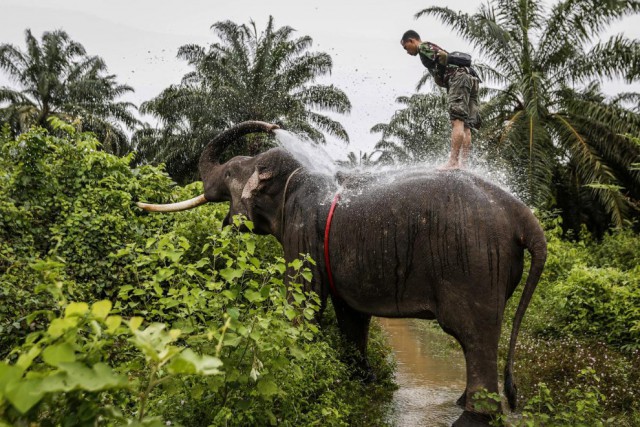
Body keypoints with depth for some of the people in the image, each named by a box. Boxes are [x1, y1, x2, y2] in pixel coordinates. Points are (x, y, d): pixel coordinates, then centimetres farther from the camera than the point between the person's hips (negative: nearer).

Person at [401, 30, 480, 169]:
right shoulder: (434, 48, 34)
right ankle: (463, 164, -3)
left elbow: (443, 55, -10)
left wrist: (438, 76, 1)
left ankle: (453, 162, -26)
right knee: (466, 126, 1)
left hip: (459, 77, -9)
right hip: (472, 78, 9)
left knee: (457, 121, -18)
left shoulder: (424, 47, 6)